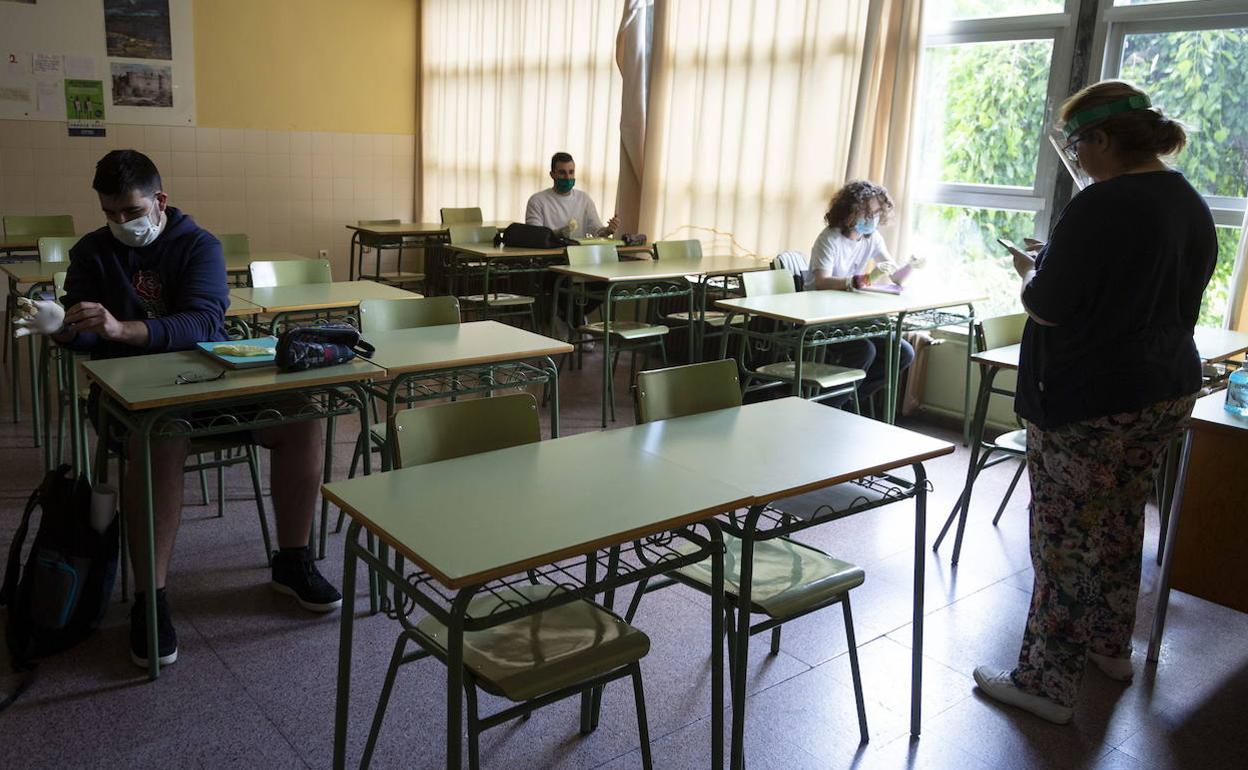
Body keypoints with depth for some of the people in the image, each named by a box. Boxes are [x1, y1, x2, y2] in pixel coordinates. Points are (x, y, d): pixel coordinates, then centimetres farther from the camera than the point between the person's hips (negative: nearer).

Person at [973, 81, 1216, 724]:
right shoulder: (1193, 206, 9)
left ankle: (1048, 682, 7)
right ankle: (1110, 648, 37)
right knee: (1121, 525, 21)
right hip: (1168, 391, 9)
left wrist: (1030, 273, 3)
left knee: (1066, 537, -2)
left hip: (1089, 401, -9)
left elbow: (1047, 307, -19)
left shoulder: (1102, 206, -20)